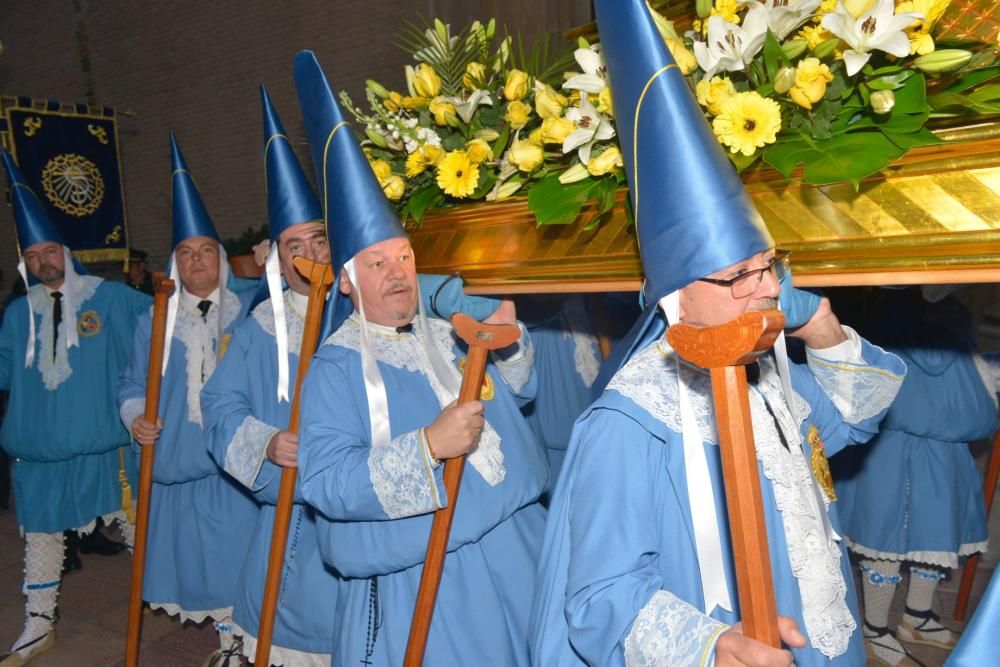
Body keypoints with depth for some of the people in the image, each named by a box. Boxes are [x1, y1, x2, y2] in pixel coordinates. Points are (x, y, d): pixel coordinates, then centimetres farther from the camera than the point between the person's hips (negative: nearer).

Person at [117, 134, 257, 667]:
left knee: (240, 549, 1)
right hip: (179, 458, 3)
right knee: (195, 555, 9)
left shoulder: (249, 313, 1)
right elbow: (133, 384, 15)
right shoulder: (154, 322, 9)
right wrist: (136, 416, -3)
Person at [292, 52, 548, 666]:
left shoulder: (449, 337, 6)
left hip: (517, 548, 6)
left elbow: (517, 394, 21)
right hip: (421, 583, -6)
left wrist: (506, 343, 1)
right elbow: (323, 482, -22)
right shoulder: (334, 369, -11)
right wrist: (426, 447, -31)